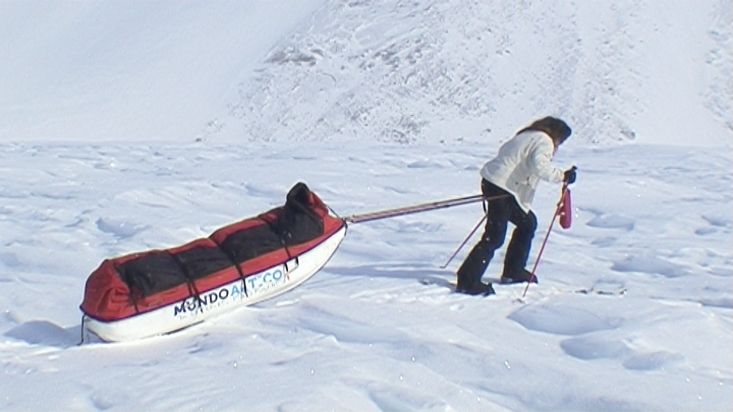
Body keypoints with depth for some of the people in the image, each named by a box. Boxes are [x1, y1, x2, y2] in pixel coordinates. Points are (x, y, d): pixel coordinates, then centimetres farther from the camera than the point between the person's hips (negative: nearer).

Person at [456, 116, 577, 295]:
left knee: (528, 222, 20)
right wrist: (562, 176, -17)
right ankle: (468, 281, -11)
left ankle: (513, 271, 25)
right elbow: (540, 166, -26)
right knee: (495, 237, -11)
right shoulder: (544, 141, -9)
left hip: (493, 180, 11)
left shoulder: (528, 136, 20)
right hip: (501, 188, -11)